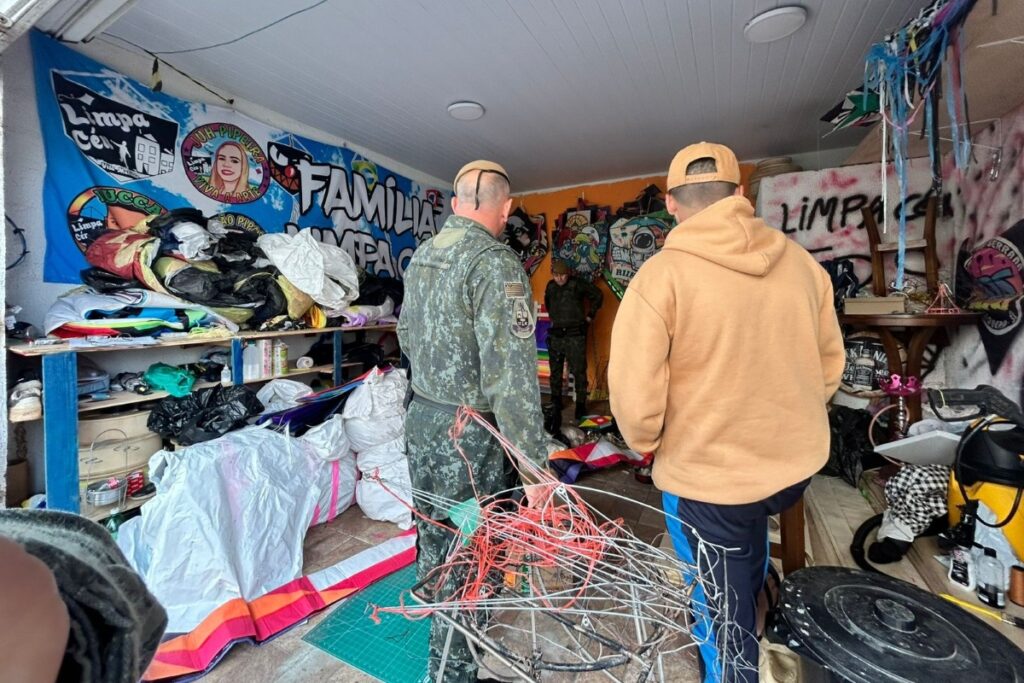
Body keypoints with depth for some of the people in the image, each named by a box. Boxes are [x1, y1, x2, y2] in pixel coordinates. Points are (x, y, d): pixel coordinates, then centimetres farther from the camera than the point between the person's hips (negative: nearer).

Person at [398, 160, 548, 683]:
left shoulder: (421, 255, 6)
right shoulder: (496, 263, -20)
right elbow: (511, 374, -26)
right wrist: (533, 463, -21)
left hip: (421, 415, 8)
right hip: (469, 432, -8)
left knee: (431, 529, 27)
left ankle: (429, 598, 51)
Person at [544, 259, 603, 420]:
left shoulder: (577, 284, -7)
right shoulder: (551, 286, 8)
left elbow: (597, 295, 2)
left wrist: (590, 315, 3)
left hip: (575, 334, -5)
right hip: (556, 334, 5)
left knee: (579, 371, -4)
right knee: (555, 370, 13)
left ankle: (581, 404, 5)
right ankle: (555, 400, 27)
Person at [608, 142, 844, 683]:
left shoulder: (661, 275, -21)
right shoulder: (800, 262, -3)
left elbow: (633, 394, -24)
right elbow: (830, 363, 6)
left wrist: (646, 444, -3)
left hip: (705, 475, -6)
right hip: (796, 464, 6)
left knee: (725, 609, 18)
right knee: (749, 539, 36)